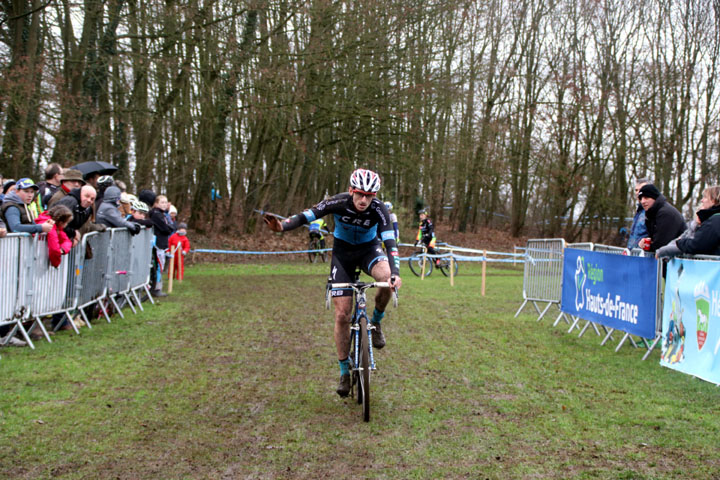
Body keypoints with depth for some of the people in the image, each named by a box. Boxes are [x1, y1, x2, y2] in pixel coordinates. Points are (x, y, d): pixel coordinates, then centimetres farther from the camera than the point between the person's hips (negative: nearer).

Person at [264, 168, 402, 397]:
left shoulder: (378, 209, -26)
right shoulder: (339, 202, -26)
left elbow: (390, 242, -32)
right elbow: (307, 216, -27)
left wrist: (395, 273, -48)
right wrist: (282, 226, -46)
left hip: (369, 248, 0)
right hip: (343, 251, 0)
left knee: (386, 276, -36)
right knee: (342, 314, -6)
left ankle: (376, 322, -7)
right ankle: (345, 372, 9)